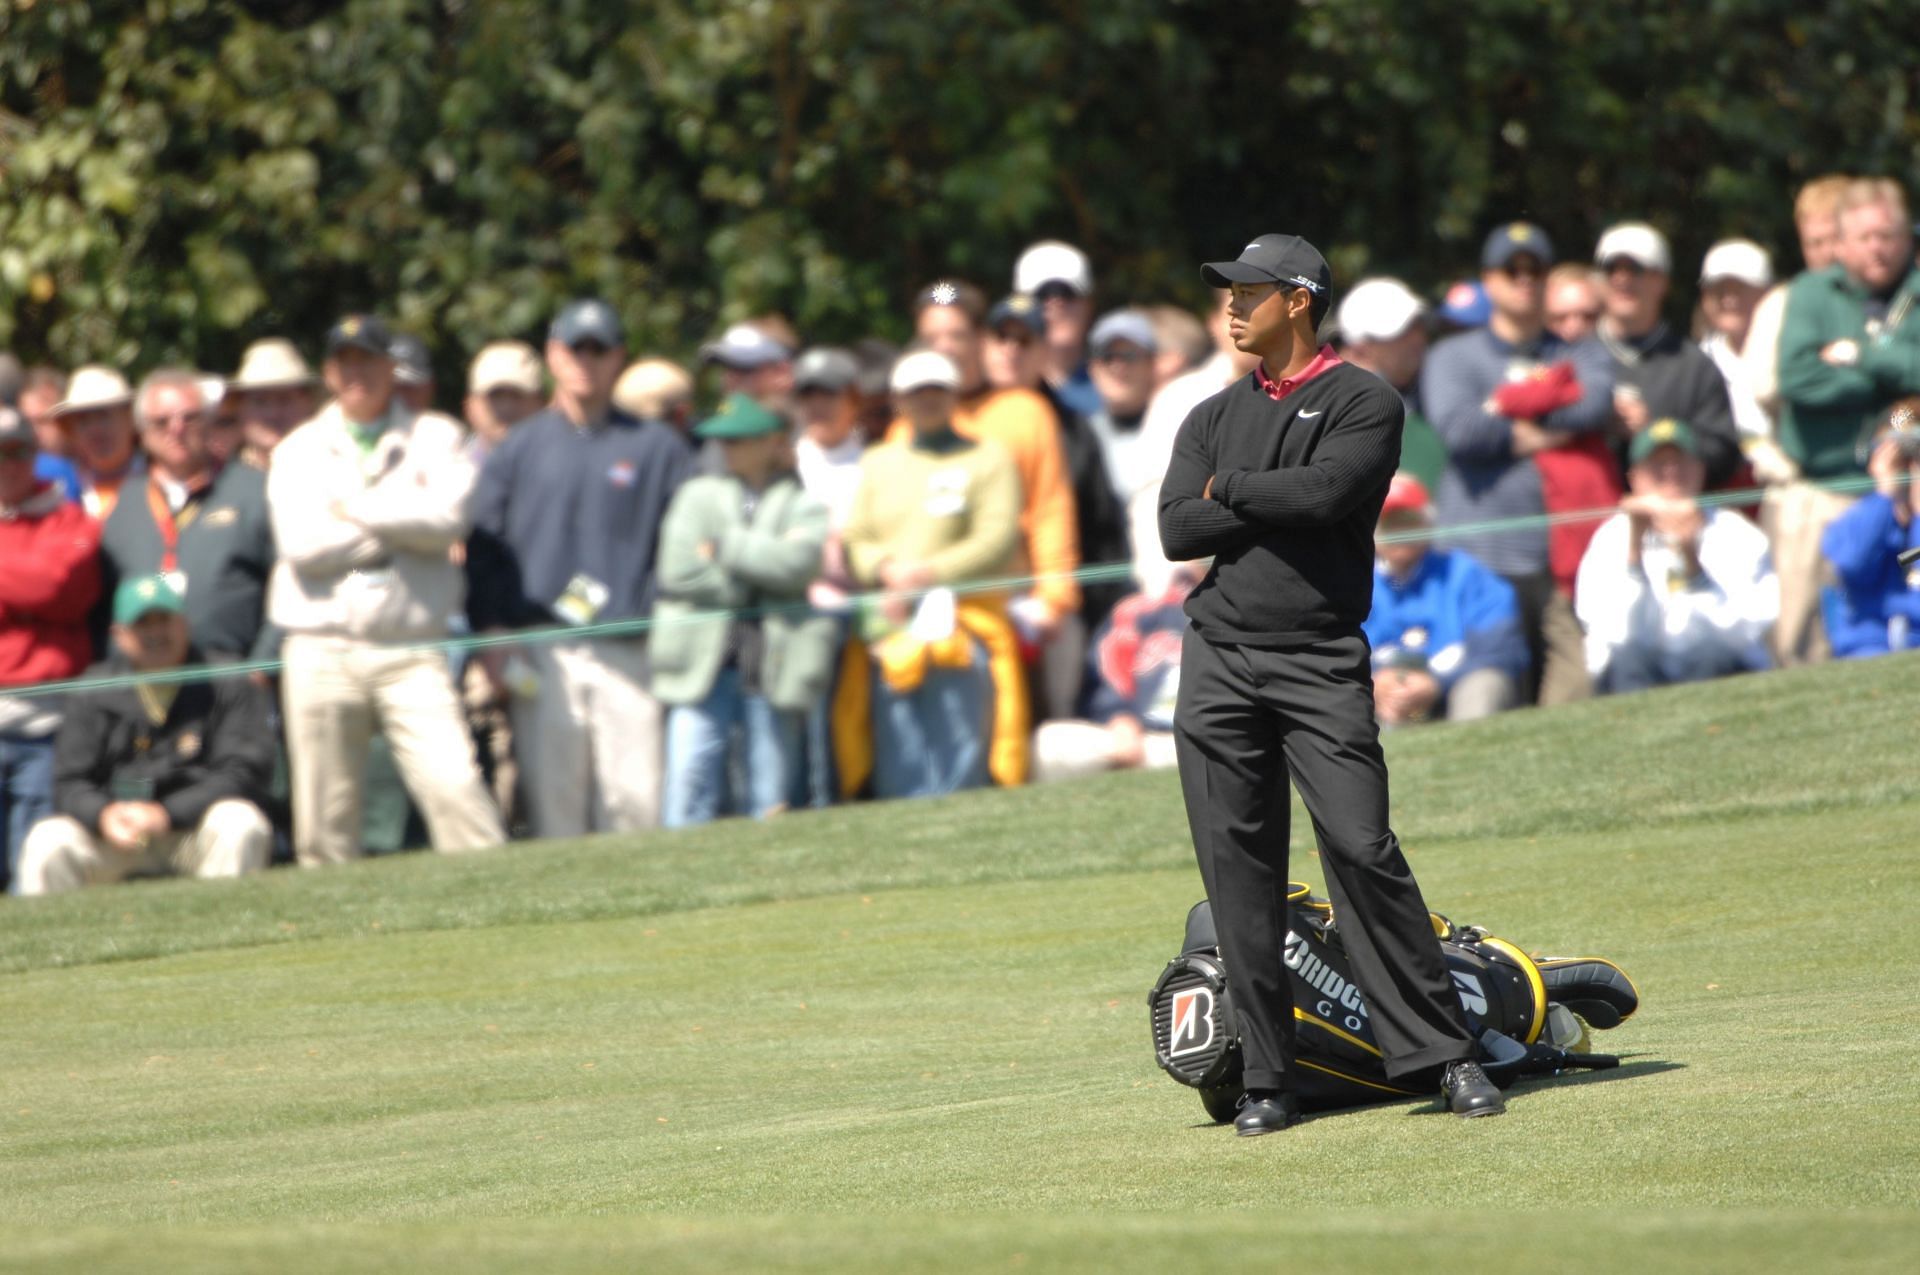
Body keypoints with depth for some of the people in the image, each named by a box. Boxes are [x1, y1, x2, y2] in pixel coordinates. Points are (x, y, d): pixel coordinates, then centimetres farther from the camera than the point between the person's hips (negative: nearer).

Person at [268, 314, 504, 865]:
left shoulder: (436, 438, 11)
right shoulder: (300, 449, 13)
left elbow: (448, 519, -8)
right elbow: (301, 544, -5)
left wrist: (353, 508, -3)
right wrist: (404, 524, -3)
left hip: (411, 654, -1)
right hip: (321, 649, 1)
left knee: (454, 785, -14)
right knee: (325, 813, -1)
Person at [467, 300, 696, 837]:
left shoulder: (658, 446, 12)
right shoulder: (520, 446, 13)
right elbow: (482, 545, 10)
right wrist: (491, 630, -2)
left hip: (629, 651, 0)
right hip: (543, 652, 0)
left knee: (636, 799, -6)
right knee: (553, 793, -4)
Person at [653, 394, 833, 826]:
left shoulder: (805, 502, 8)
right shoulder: (697, 494, 13)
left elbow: (797, 562, -12)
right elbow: (679, 572, 0)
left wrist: (724, 548, -5)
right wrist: (758, 578, -2)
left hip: (775, 669, -1)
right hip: (702, 663, 1)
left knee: (770, 805, 1)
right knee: (689, 781, -10)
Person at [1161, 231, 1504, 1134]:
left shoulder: (1364, 404, 3)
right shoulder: (1214, 417, 18)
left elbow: (1324, 492, -16)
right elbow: (1177, 530, 3)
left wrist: (1231, 492, -1)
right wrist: (1284, 507, -5)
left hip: (1321, 662, -5)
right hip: (1218, 659, 5)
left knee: (1362, 850, -14)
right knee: (1238, 870, 1)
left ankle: (1444, 1053, -10)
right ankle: (1266, 1081, 5)